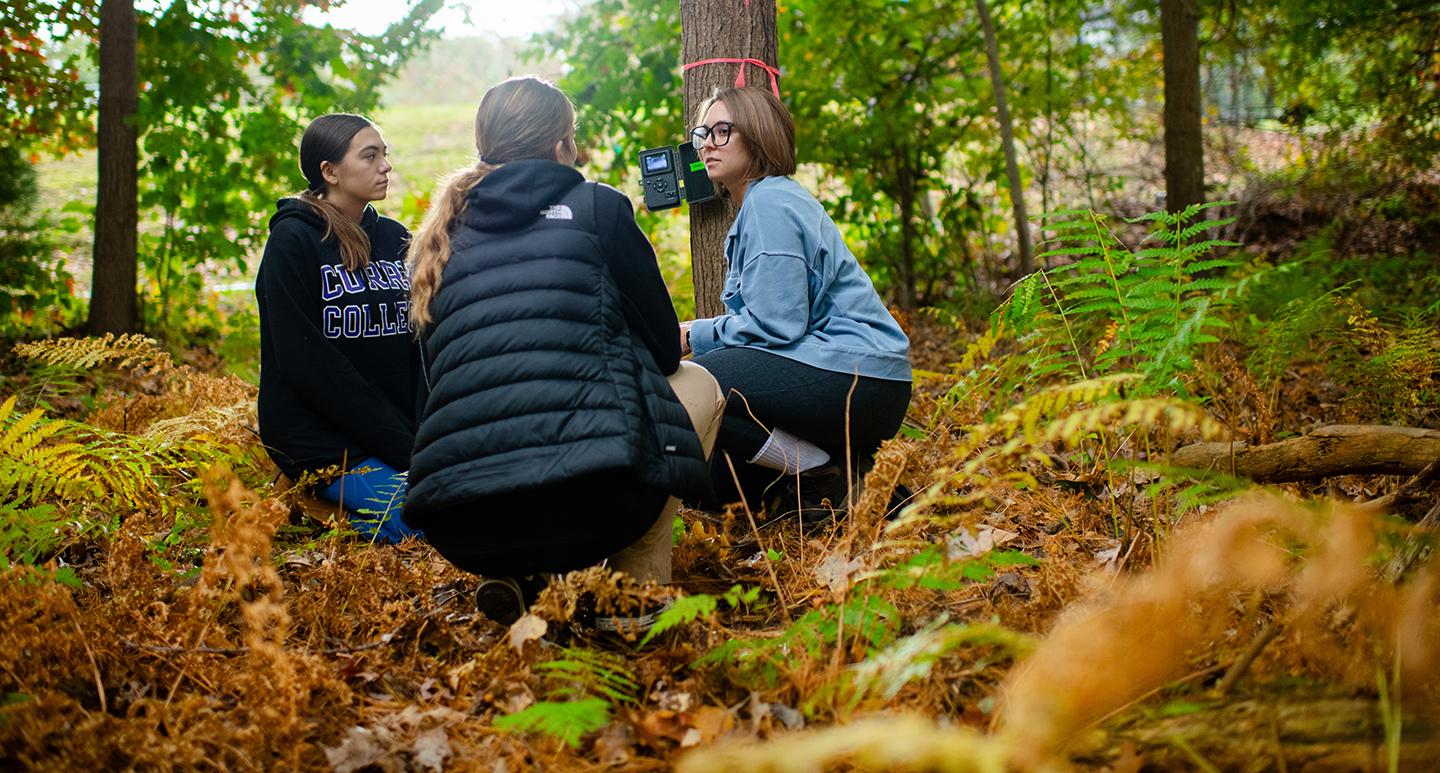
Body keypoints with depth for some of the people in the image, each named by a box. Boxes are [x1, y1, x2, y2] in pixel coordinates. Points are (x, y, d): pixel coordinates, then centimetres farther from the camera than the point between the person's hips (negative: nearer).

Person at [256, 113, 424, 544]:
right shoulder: (293, 241, -5)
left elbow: (420, 345, 12)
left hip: (402, 432, 7)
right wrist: (400, 444, -17)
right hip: (324, 440, -7)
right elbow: (304, 360, -13)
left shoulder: (394, 238, 15)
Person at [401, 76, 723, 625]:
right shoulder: (596, 207, 6)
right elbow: (665, 348, 12)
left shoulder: (442, 237, 19)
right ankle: (640, 584, 12)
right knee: (698, 384, 24)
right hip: (588, 501, -5)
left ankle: (518, 577, 14)